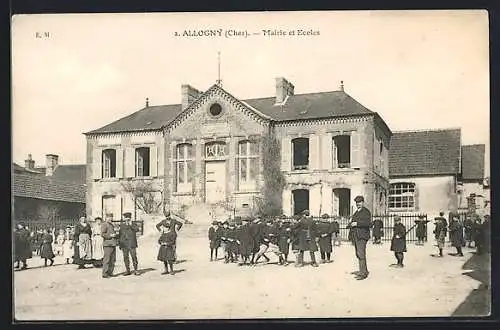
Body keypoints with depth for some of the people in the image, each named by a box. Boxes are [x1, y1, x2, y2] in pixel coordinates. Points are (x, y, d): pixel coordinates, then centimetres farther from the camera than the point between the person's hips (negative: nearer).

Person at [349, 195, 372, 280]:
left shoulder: (366, 212, -6)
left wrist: (357, 223, -19)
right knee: (358, 254, 12)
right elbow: (353, 222, 31)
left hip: (362, 236, -9)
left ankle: (363, 273, -10)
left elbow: (368, 223, -18)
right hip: (356, 236, 9)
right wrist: (351, 224, 9)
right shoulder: (356, 212, 22)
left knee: (361, 254, -12)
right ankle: (364, 270, 23)